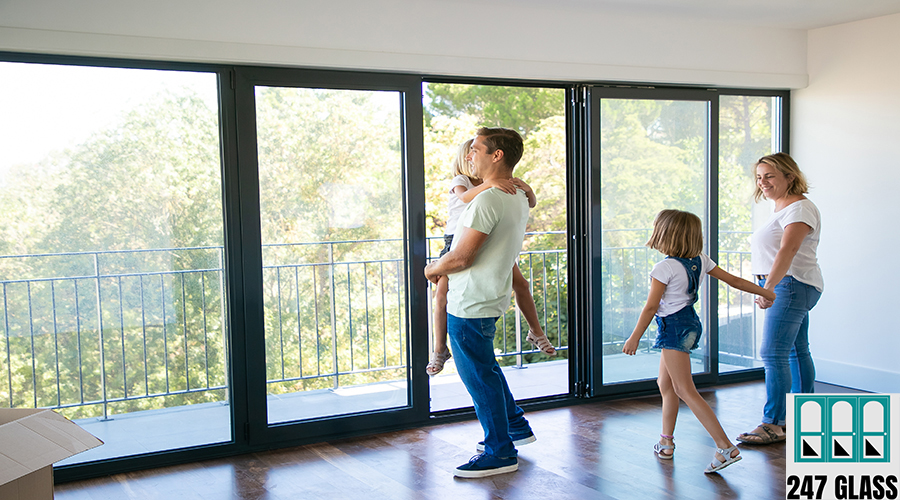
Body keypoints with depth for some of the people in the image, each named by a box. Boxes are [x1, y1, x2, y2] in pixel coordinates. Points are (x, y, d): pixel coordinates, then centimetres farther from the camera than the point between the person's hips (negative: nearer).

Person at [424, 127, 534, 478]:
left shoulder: (487, 200, -23)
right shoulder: (518, 197, 8)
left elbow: (461, 258, -24)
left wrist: (432, 269, -4)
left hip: (470, 305, -10)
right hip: (490, 299, 10)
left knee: (480, 377, 2)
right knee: (485, 369, 25)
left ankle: (501, 453, 13)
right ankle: (516, 426, 38)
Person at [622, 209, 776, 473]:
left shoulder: (664, 268, -17)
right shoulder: (700, 261, 5)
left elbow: (651, 307, -16)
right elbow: (733, 280, 9)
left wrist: (634, 338, -10)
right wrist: (765, 292, 22)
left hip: (674, 327, -9)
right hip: (690, 322, 9)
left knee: (685, 390, -9)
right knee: (665, 383, 20)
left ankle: (726, 447, -14)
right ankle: (666, 442, 28)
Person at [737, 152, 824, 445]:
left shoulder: (799, 209, -15)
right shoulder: (782, 208, 18)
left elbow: (788, 250, -28)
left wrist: (769, 287, -38)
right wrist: (768, 287, 17)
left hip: (791, 286, -11)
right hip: (784, 287, 11)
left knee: (773, 353, -13)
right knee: (797, 352, 16)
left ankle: (773, 424, -11)